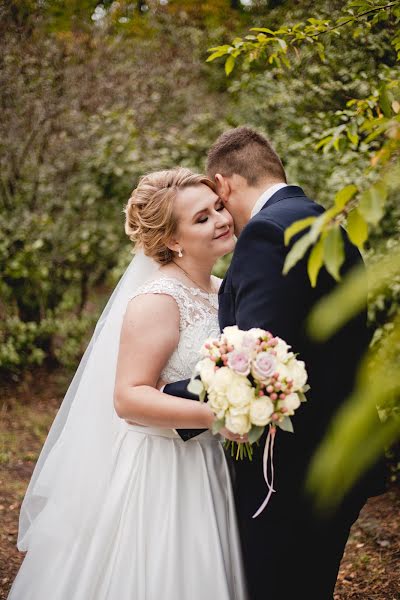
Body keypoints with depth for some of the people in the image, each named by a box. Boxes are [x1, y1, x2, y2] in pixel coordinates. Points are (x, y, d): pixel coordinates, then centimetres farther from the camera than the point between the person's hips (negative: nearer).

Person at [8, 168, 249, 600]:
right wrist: (214, 415, -31)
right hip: (155, 474, -7)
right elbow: (128, 399, -24)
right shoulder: (159, 300, -19)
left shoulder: (223, 291, 6)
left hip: (204, 467, 8)